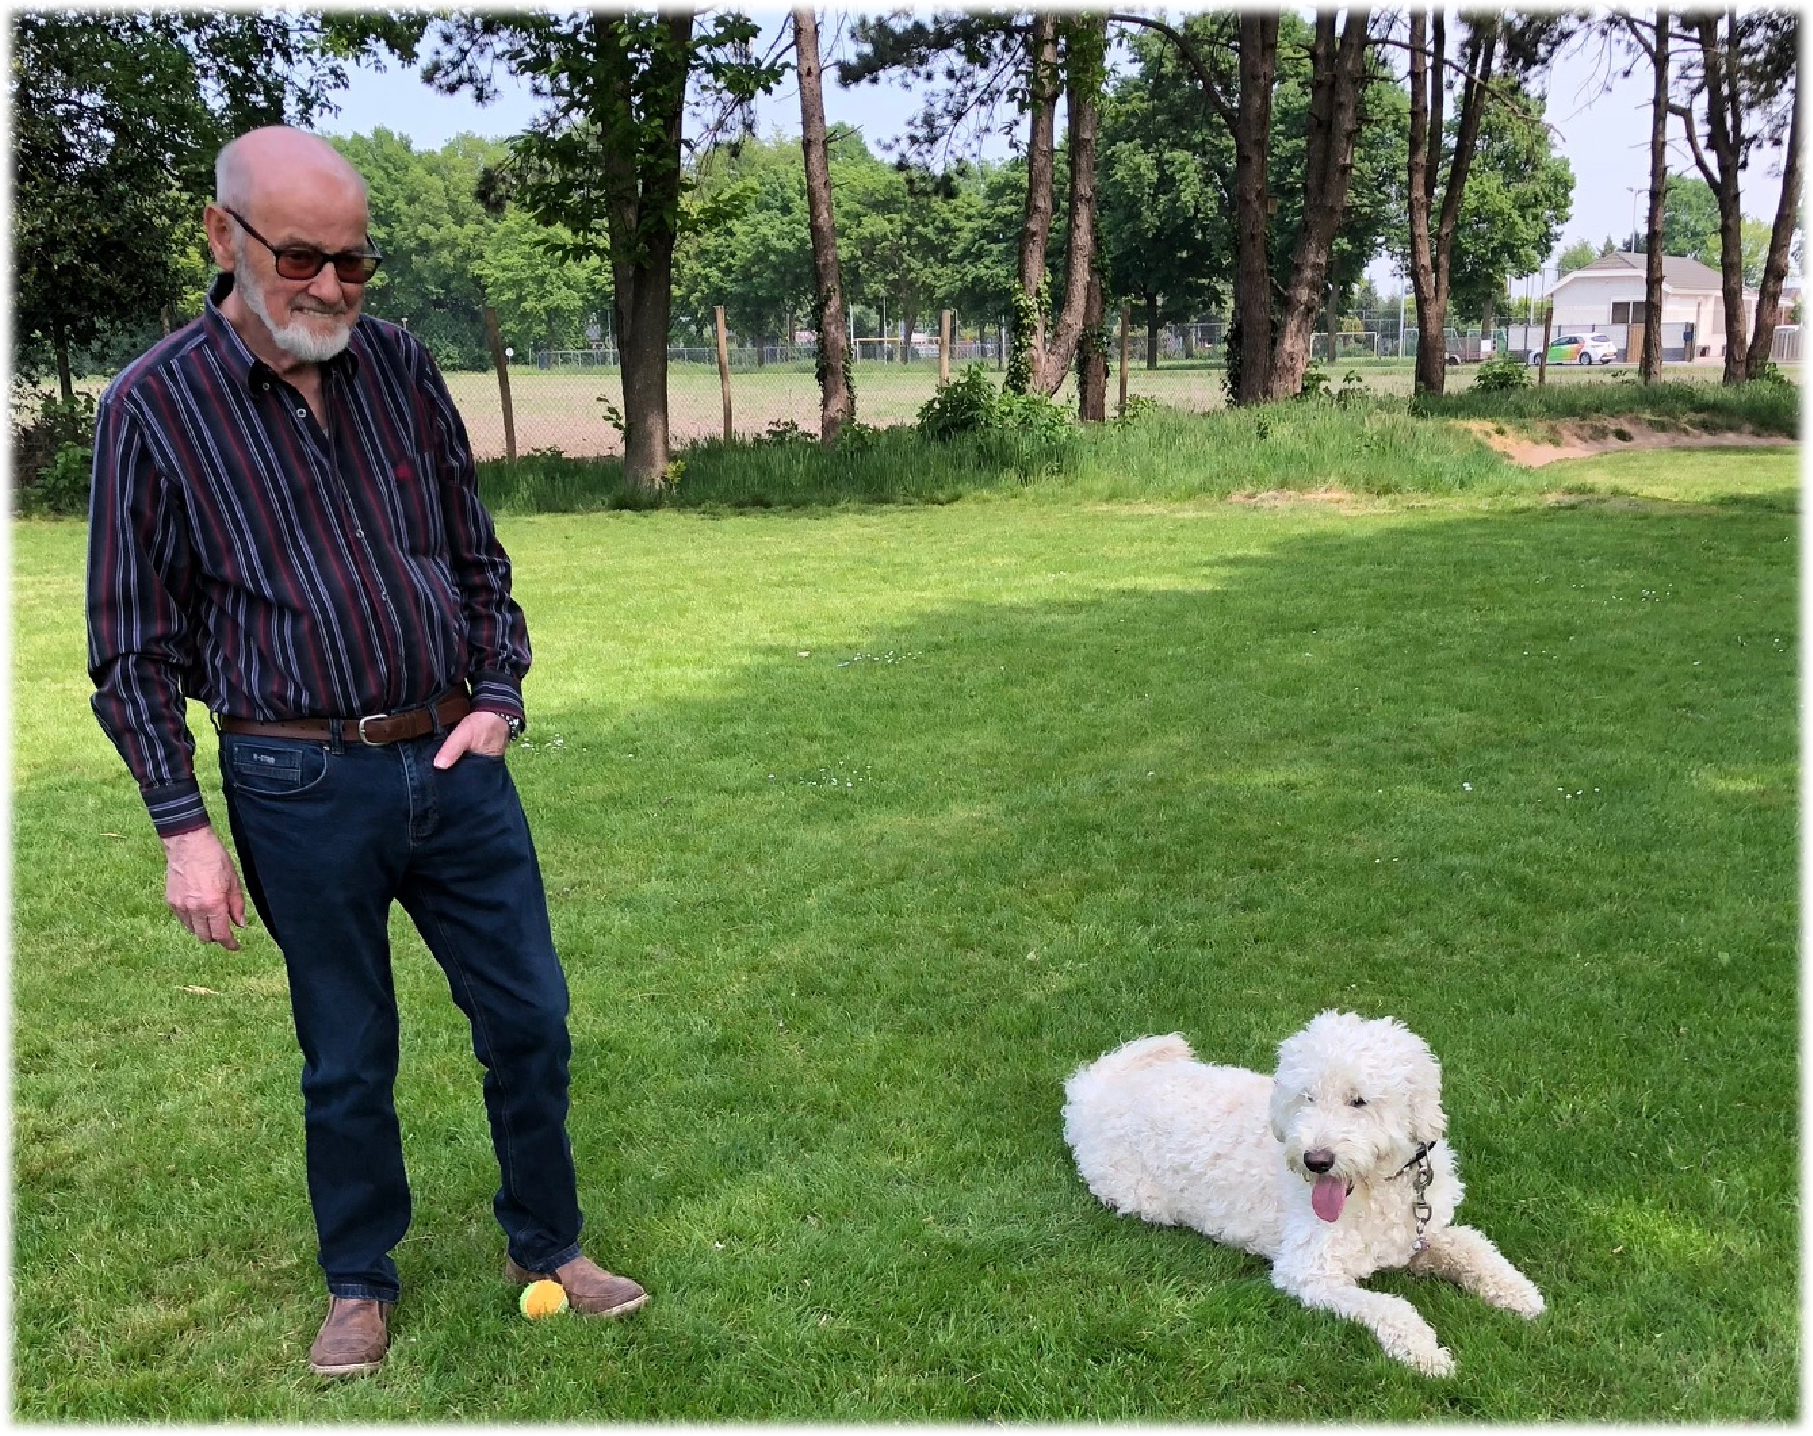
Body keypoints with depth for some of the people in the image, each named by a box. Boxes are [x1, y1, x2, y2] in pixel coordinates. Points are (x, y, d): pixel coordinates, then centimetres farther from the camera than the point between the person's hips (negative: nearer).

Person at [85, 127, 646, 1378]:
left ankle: (548, 1246, 32)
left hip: (453, 761, 4)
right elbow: (134, 647, -4)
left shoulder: (402, 366, 3)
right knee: (347, 1059, 11)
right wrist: (184, 826, -7)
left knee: (530, 1016, 11)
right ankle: (361, 1284, 34)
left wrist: (498, 697, 1)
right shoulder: (154, 406, -7)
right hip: (301, 790, -3)